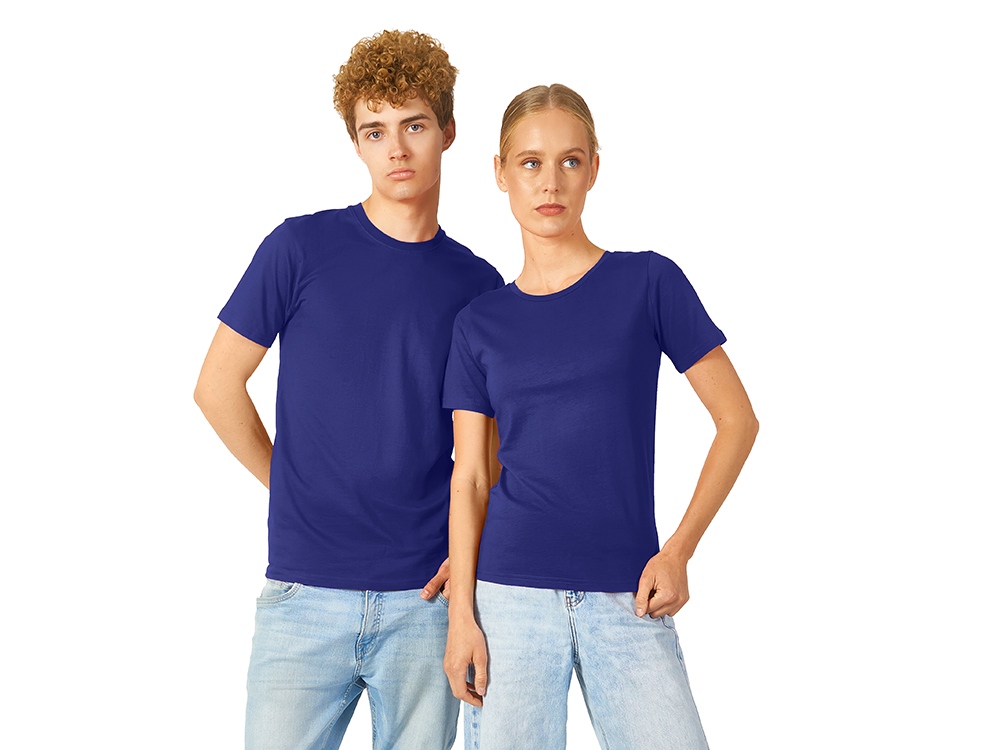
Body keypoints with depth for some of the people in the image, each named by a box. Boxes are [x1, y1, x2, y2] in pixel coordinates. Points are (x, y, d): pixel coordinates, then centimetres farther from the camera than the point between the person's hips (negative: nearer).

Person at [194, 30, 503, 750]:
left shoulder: (478, 285, 6)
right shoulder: (302, 248, -1)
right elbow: (218, 387, 4)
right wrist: (298, 493, 7)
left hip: (425, 600, 2)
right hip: (305, 595, -2)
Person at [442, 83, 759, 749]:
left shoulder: (648, 282, 1)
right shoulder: (480, 324, 7)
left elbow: (738, 420, 3)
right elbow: (470, 478, 7)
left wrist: (679, 550, -3)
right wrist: (461, 614, -1)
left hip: (628, 599, -1)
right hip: (510, 596, 1)